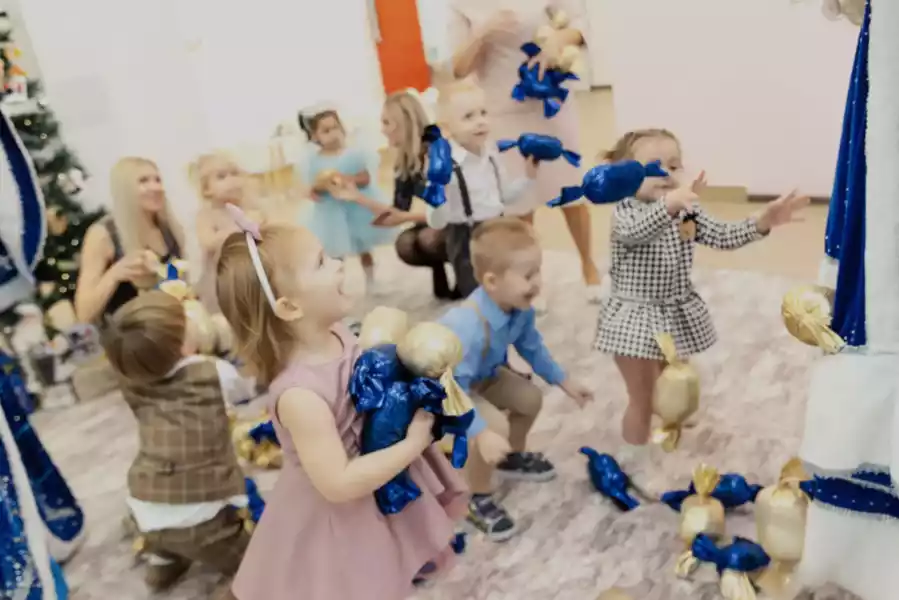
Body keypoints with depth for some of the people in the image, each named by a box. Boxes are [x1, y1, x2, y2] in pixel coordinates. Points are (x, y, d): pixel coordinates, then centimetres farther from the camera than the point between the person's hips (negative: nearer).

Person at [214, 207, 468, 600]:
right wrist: (413, 444, -27)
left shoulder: (336, 333, -14)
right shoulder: (300, 394, -37)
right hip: (336, 520, -7)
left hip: (374, 490, 7)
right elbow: (339, 484, -34)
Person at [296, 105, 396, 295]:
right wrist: (320, 184, -24)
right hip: (331, 213, 0)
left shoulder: (354, 153, -9)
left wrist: (345, 178, -23)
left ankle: (370, 282, 32)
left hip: (359, 208, 0)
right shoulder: (312, 161, -7)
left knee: (364, 248, 15)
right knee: (336, 253, 7)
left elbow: (366, 179, -12)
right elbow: (313, 194, -4)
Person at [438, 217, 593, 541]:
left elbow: (532, 347, 2)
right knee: (495, 426, -25)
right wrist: (482, 433, -49)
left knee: (530, 398, 9)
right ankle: (477, 500, 0)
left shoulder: (521, 309, -18)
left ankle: (514, 458, 40)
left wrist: (564, 381, 9)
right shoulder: (470, 327, -45)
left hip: (483, 374, 8)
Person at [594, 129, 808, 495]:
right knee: (642, 398, 5)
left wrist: (763, 221, -24)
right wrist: (669, 204, -57)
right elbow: (636, 230, -39)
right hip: (636, 318, -5)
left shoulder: (688, 212, 0)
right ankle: (634, 468, 25)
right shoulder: (624, 211, -17)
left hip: (677, 316, 6)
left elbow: (723, 237, -7)